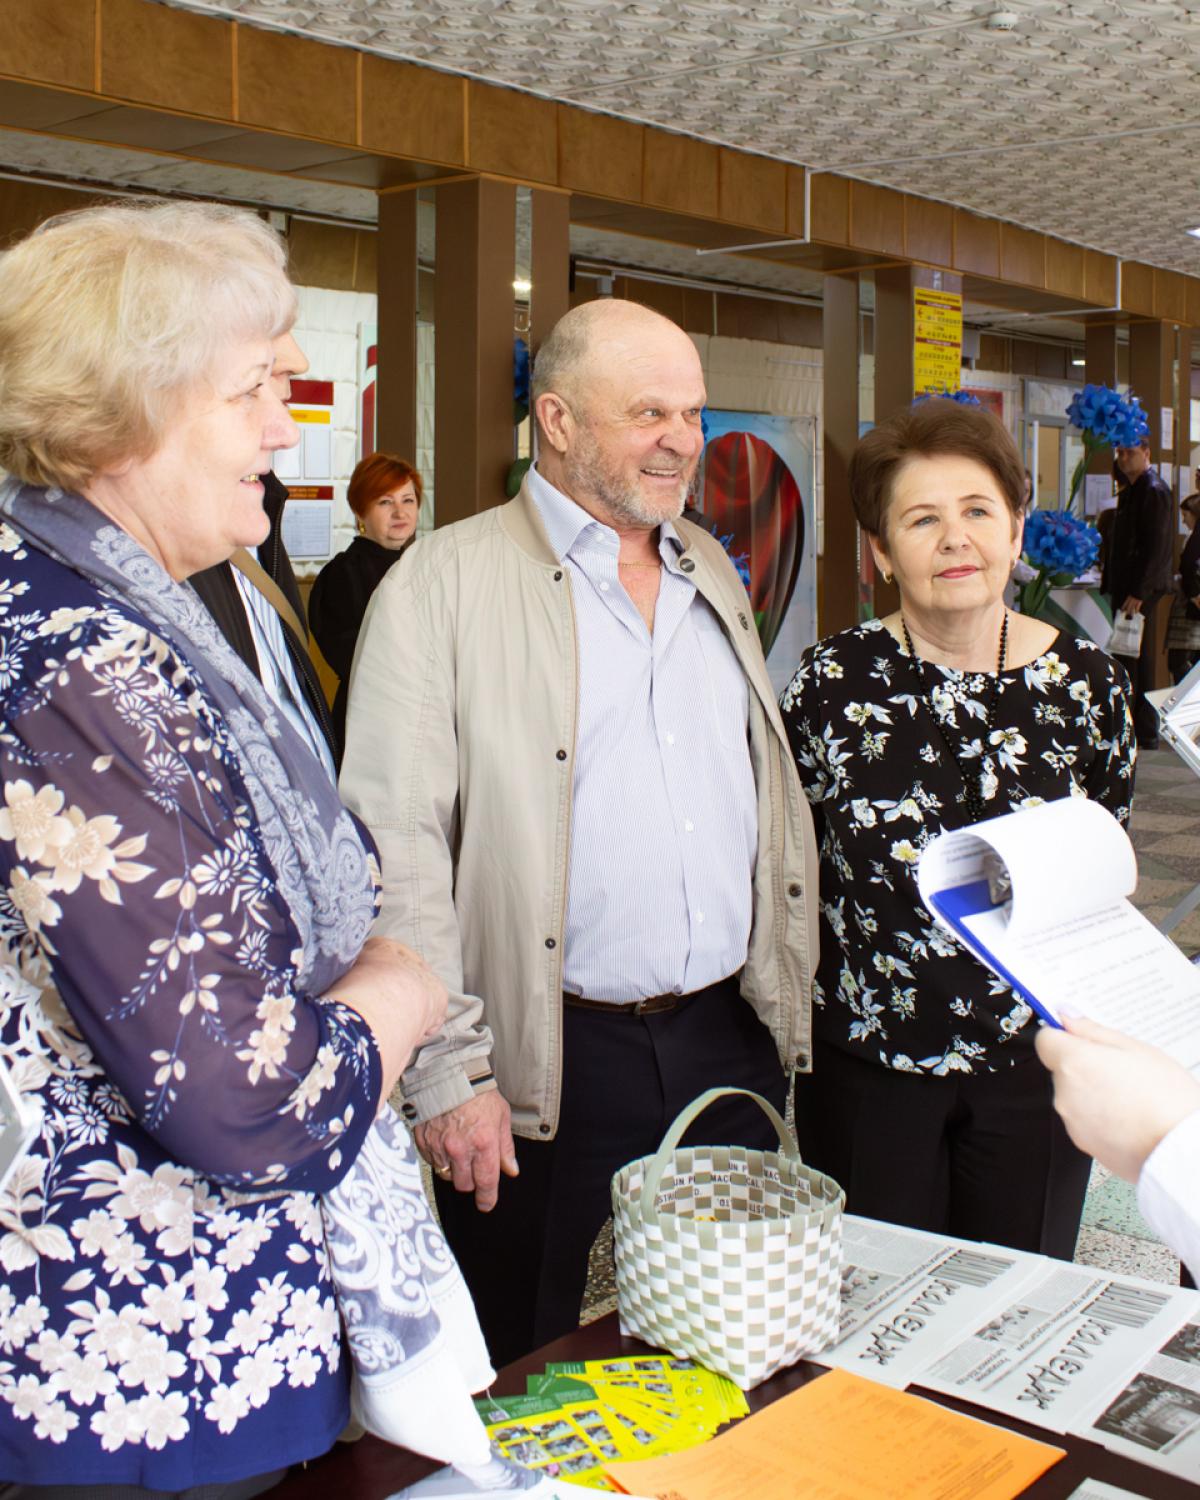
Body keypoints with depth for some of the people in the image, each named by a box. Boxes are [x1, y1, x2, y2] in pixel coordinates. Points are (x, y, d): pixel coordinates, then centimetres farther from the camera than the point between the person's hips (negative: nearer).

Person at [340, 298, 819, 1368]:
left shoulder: (713, 572, 12)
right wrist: (447, 1072, -14)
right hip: (550, 1063, -5)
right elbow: (394, 844, -12)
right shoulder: (445, 583, -8)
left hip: (728, 1038, 6)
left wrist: (788, 989, 15)